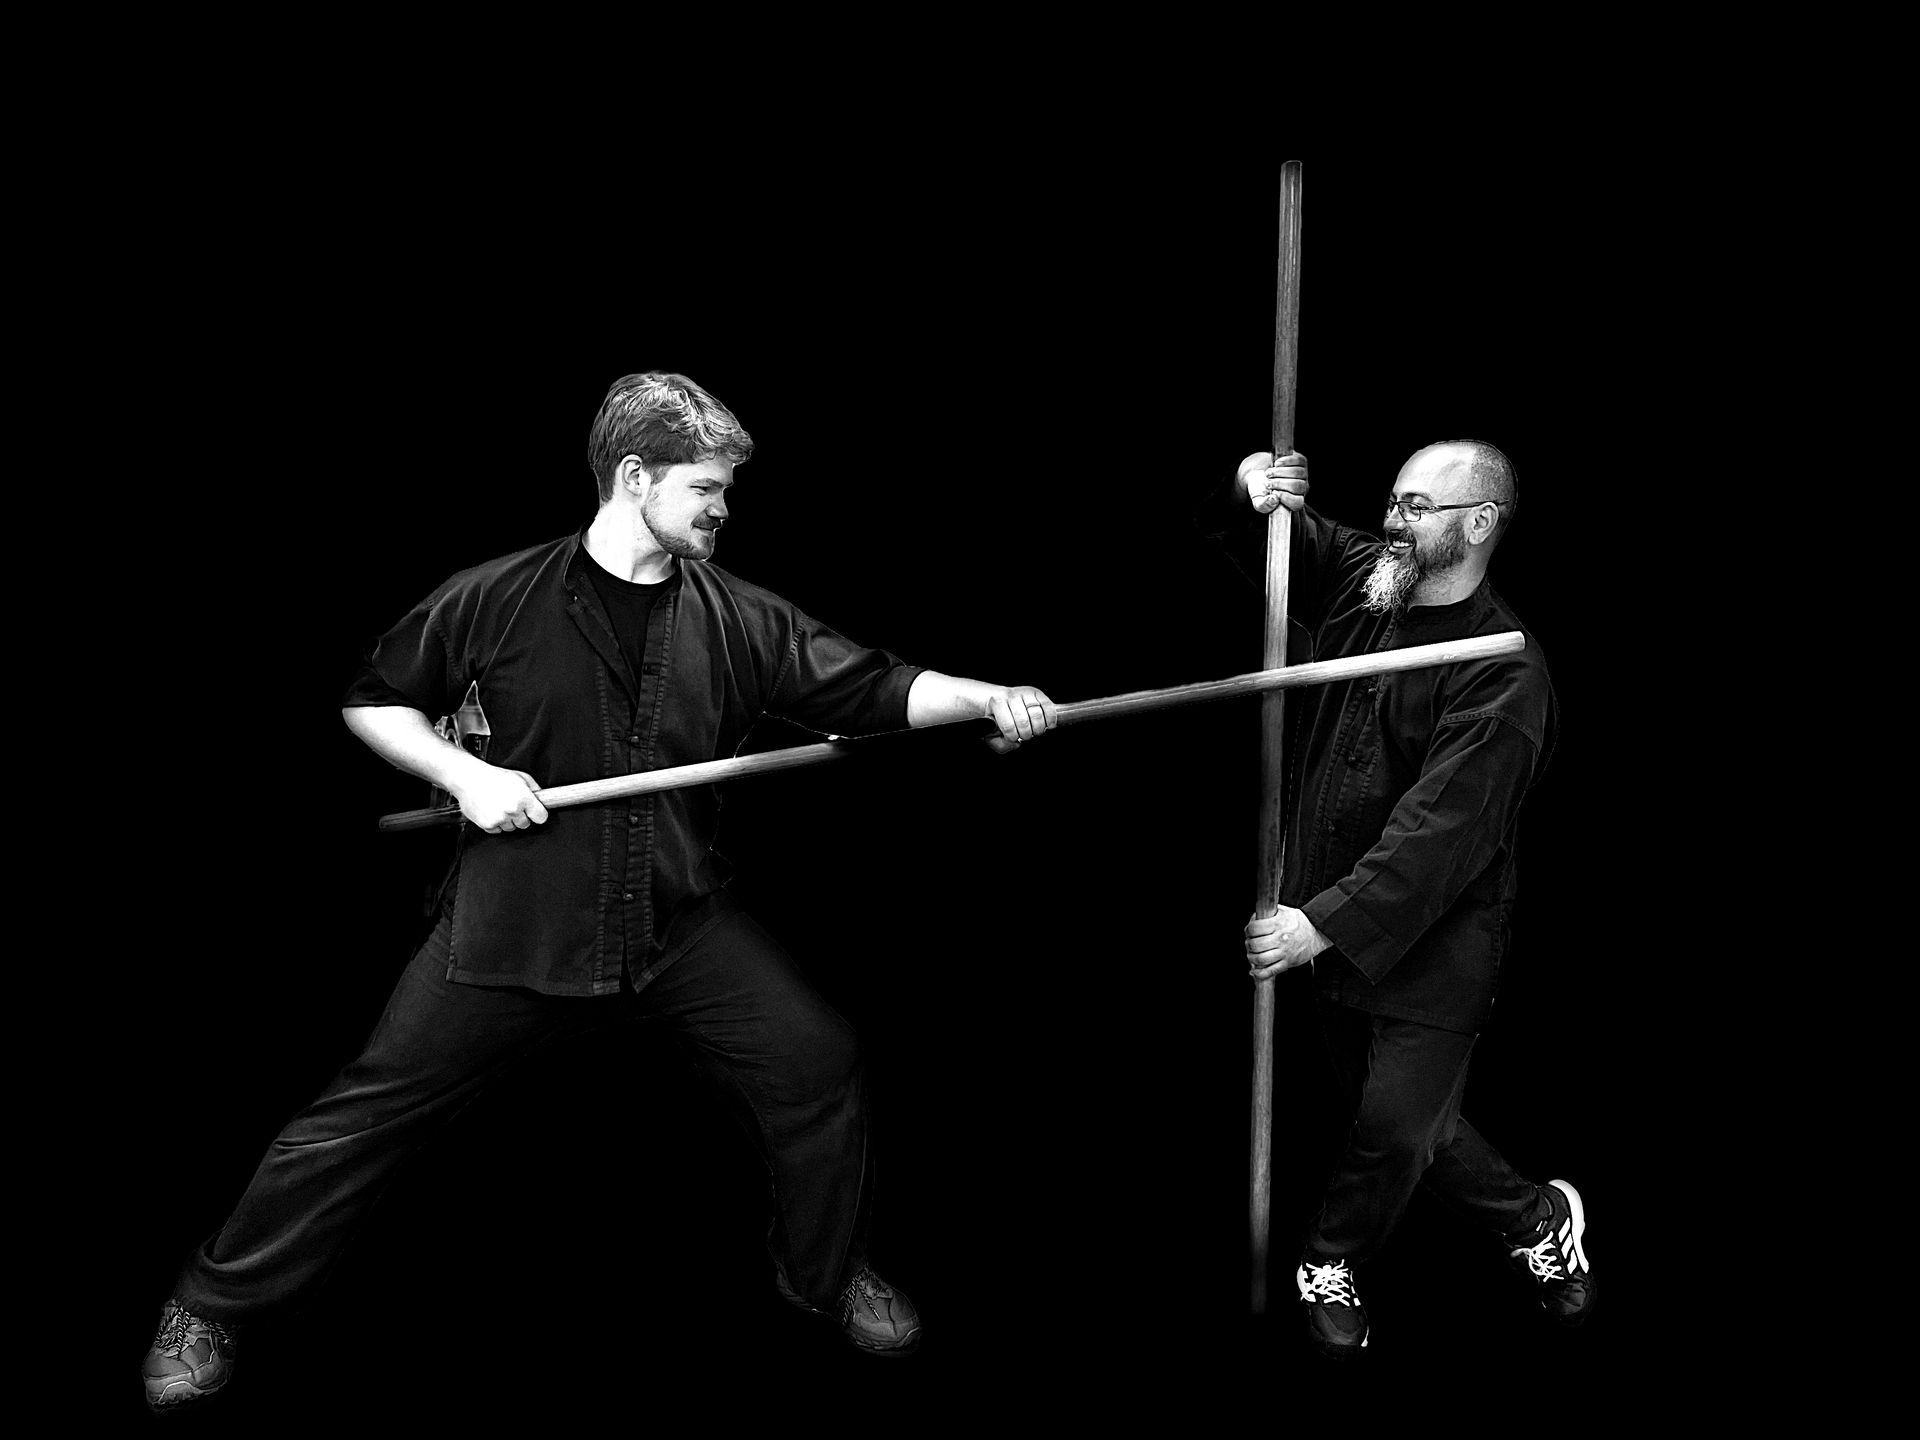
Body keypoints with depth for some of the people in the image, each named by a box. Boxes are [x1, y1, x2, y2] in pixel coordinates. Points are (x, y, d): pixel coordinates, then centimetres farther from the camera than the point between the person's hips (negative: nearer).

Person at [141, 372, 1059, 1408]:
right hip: (512, 917, -2)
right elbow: (372, 702, 3)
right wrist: (466, 775, -12)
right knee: (375, 1101, 1)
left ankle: (825, 1269, 23)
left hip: (682, 921, 3)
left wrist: (989, 697, -16)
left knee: (818, 1063, -4)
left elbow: (870, 691, -2)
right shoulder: (497, 599, -7)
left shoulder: (737, 619, 0)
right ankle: (212, 1303, 21)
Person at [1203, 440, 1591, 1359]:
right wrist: (1251, 491, -18)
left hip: (1431, 948, -6)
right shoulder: (1357, 576, -1)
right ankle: (1537, 1222, 41)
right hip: (1334, 930, 6)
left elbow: (1441, 833, -27)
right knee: (1408, 1119, 17)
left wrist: (1324, 924, -32)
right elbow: (1240, 531, 7)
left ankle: (1330, 1266, 31)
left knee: (1395, 1127, 2)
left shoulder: (1504, 674, -20)